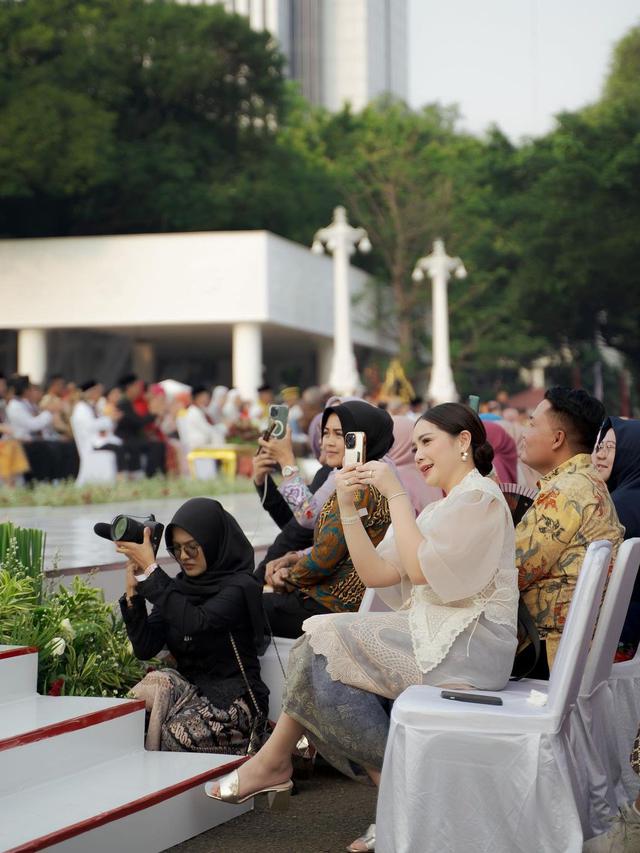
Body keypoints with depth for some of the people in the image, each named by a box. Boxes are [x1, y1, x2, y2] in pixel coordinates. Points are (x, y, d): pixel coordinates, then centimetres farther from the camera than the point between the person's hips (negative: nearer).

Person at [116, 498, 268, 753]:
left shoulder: (241, 587, -7)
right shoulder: (178, 588, 11)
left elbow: (194, 623, -26)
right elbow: (144, 649, 3)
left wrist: (150, 569, -22)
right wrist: (133, 590, -6)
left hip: (233, 698, -6)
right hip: (189, 689, 6)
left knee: (178, 734, -33)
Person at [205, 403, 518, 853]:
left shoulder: (479, 497, -5)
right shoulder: (441, 508, 24)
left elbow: (420, 568, -18)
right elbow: (377, 573, 11)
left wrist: (396, 494, -13)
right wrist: (348, 508, 2)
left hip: (468, 644, -9)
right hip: (436, 634, 9)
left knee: (327, 641, -13)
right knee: (330, 663, -10)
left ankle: (274, 760, 3)